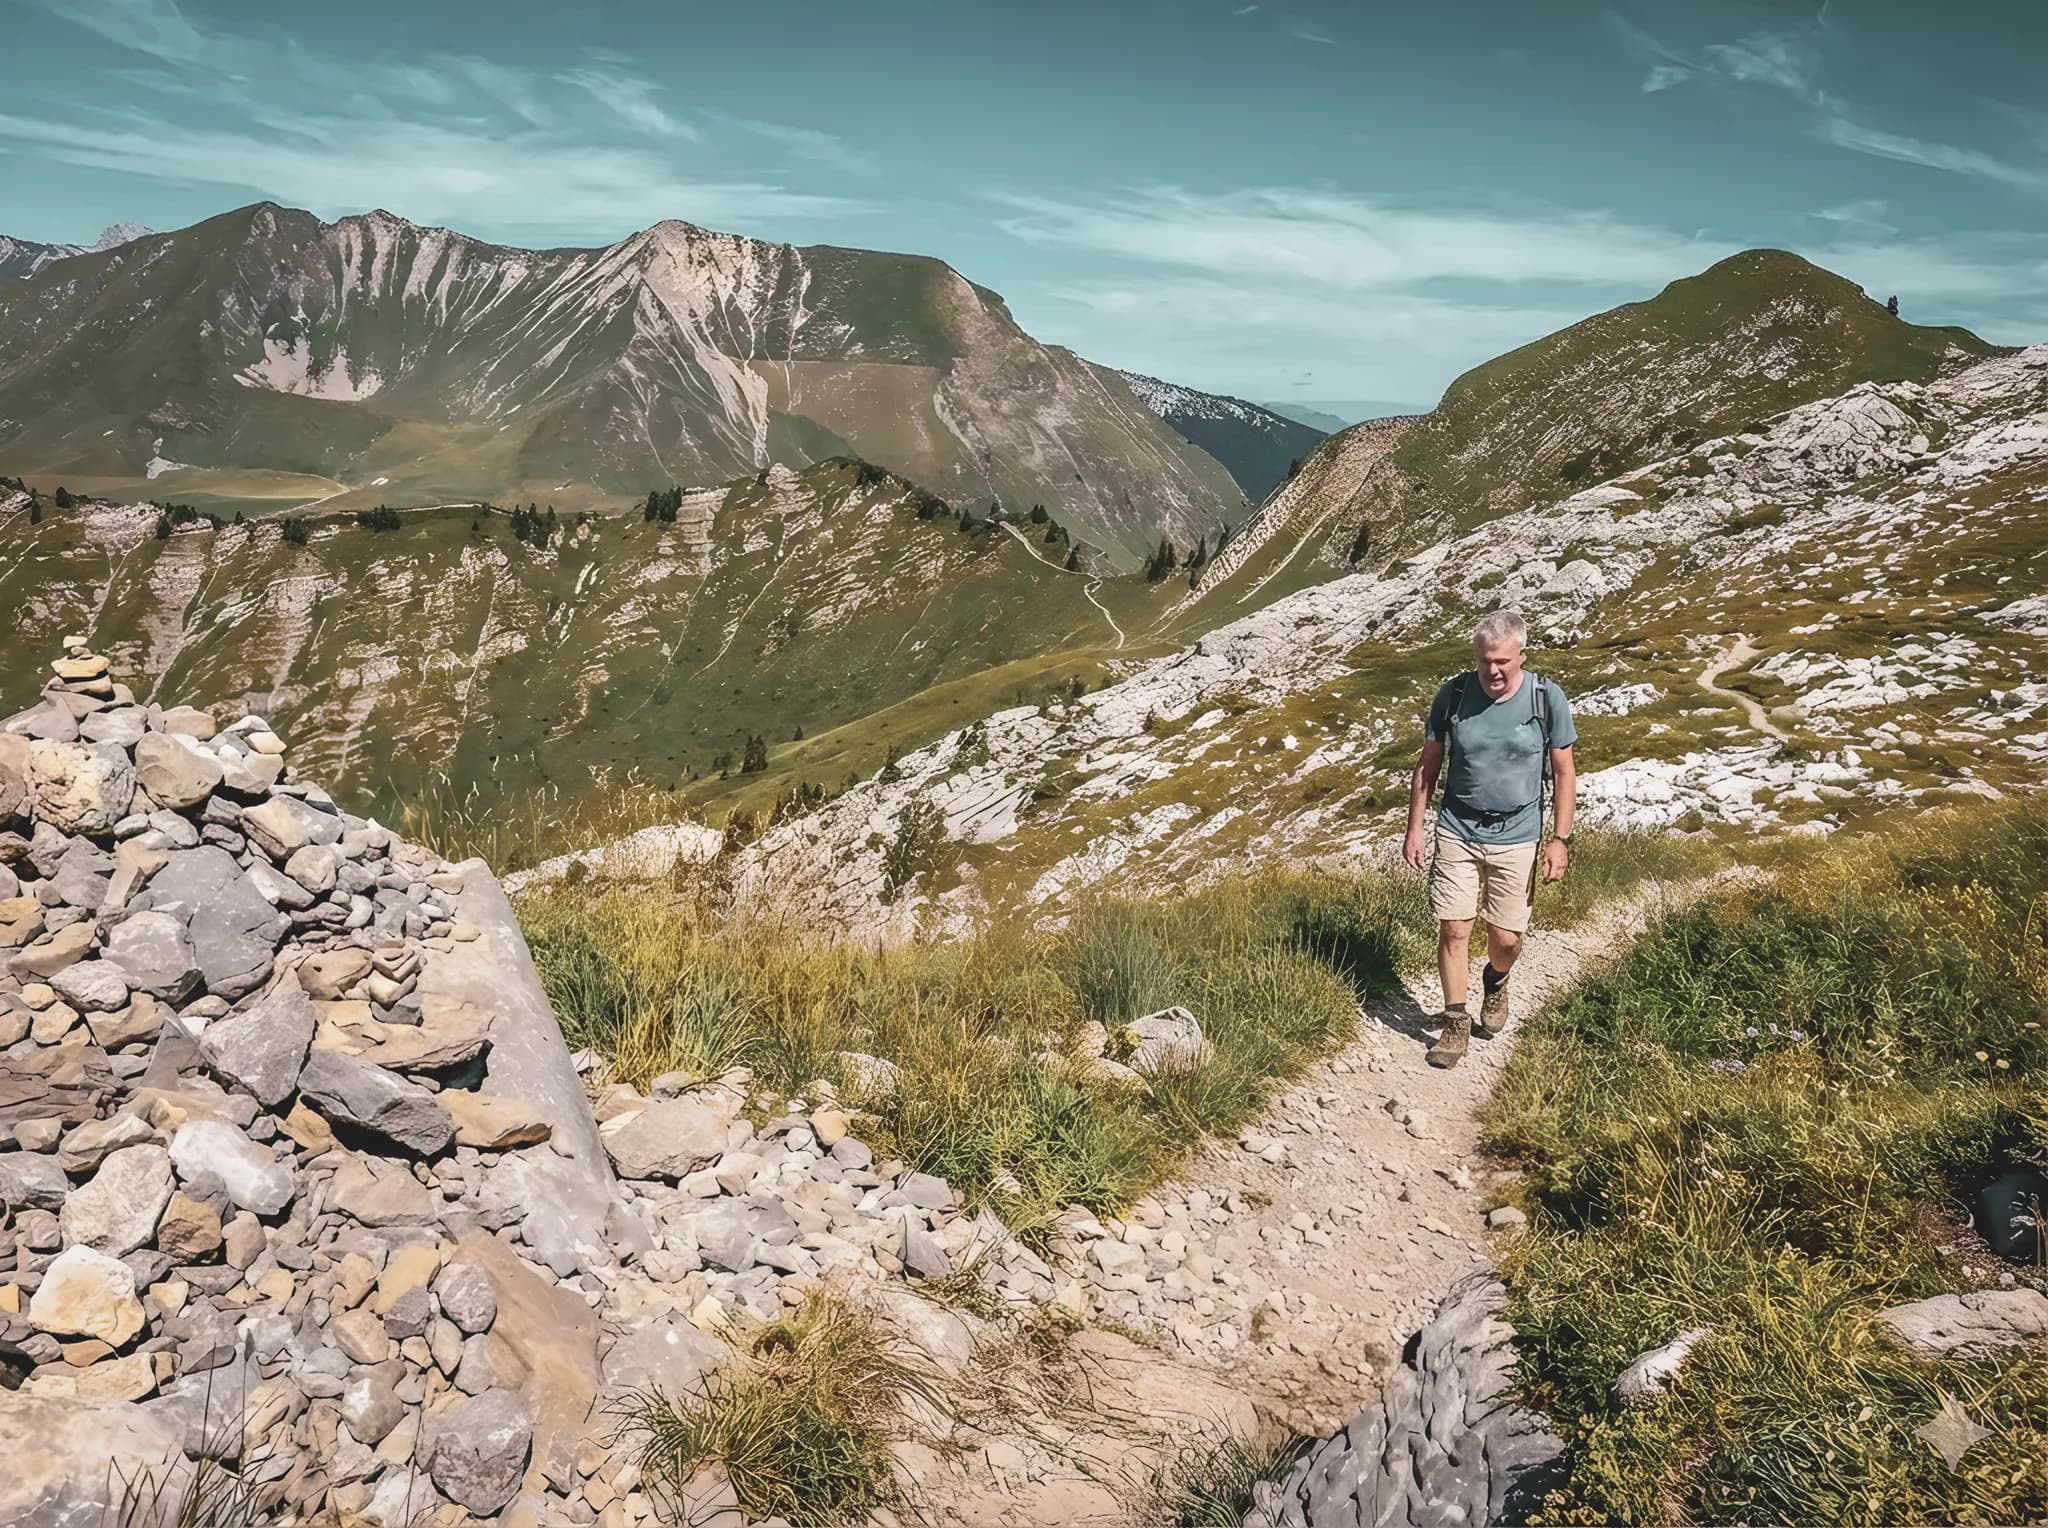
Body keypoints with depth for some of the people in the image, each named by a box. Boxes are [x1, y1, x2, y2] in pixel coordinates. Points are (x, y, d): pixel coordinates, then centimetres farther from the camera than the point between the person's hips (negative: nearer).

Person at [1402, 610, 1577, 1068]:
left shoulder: (1547, 699, -9)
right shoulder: (1453, 695, -7)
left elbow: (1564, 774, -1)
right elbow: (1428, 767, 4)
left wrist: (1560, 839, -5)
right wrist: (1414, 828, 3)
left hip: (1516, 837, -1)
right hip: (1457, 831, 1)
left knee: (1505, 938, 2)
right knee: (1454, 929, -3)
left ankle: (1495, 983, 37)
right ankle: (1456, 1022, 14)